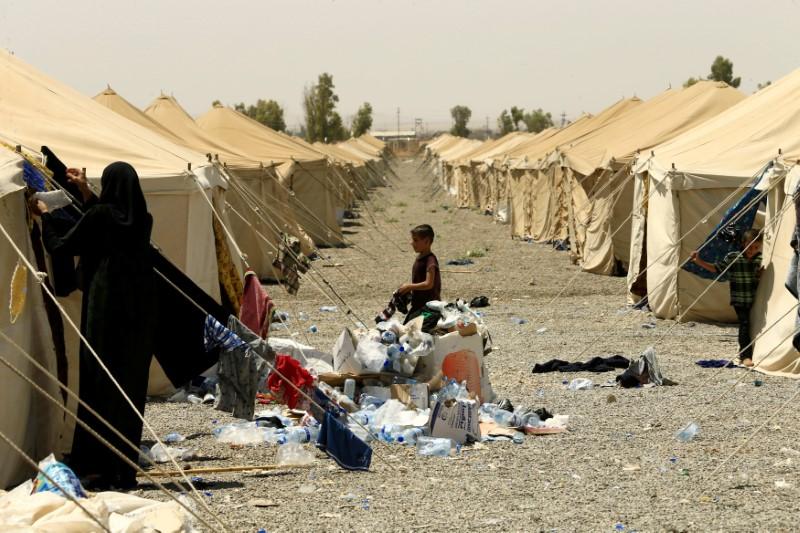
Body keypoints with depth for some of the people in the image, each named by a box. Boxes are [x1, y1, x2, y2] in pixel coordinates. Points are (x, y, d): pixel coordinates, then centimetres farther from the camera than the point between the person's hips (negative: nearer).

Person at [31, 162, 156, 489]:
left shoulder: (100, 215, -9)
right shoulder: (142, 219, 6)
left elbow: (60, 247, 1)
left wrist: (45, 216, 18)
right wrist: (86, 193, 33)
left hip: (105, 307, -5)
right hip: (140, 310, 5)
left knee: (100, 386, 1)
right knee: (131, 386, 9)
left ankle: (101, 468, 0)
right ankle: (126, 470, 12)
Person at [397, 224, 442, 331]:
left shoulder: (430, 261, -20)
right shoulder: (419, 258, 9)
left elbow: (428, 284, -26)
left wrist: (409, 287, -18)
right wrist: (407, 288, 4)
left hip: (428, 305, -10)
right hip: (417, 304, 10)